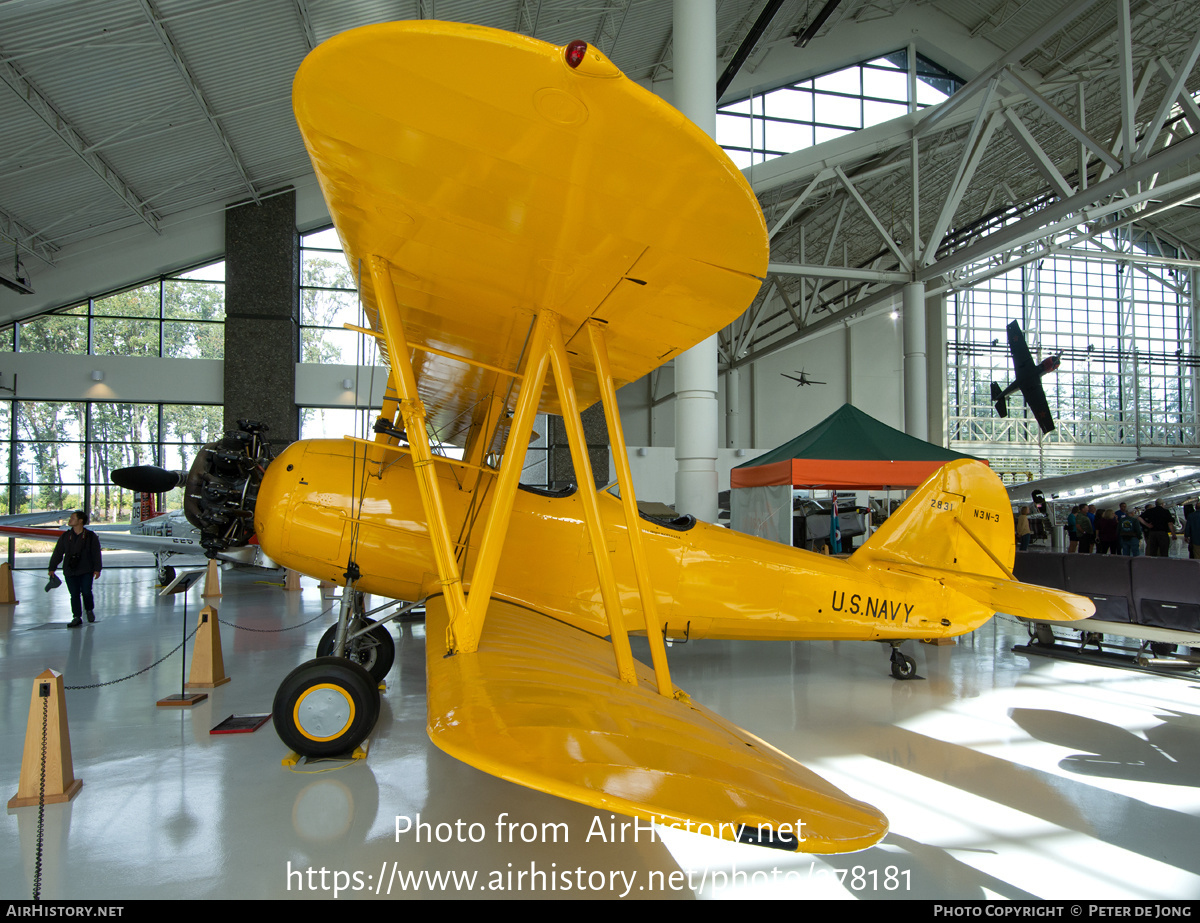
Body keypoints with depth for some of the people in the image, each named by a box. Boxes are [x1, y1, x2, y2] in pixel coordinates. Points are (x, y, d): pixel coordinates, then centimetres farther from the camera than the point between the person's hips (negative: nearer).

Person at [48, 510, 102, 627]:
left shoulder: (90, 536, 1)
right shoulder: (65, 537, 9)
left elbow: (96, 554, 1)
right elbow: (57, 554, 10)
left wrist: (97, 569, -6)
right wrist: (52, 568, 4)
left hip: (86, 571, -3)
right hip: (70, 571, 3)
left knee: (86, 592, -12)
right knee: (74, 594, 2)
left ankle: (89, 610, 16)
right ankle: (77, 617, 11)